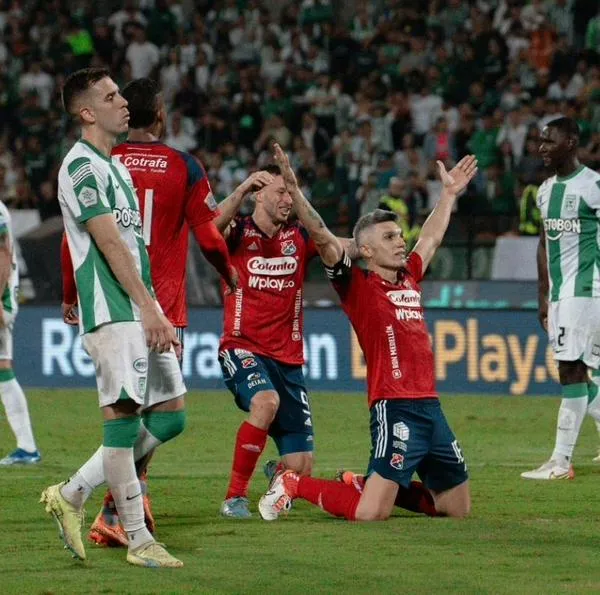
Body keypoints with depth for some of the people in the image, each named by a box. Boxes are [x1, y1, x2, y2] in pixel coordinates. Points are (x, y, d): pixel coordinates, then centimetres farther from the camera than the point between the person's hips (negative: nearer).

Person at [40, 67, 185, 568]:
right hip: (112, 311, -10)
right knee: (124, 414, -9)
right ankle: (139, 541, -6)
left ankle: (73, 494, 14)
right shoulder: (82, 165, -8)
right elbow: (109, 244, -16)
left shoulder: (114, 166, 22)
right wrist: (149, 309, -19)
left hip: (140, 311, 10)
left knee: (170, 414, 7)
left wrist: (158, 315, 19)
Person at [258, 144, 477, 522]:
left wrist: (450, 193, 44)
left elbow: (433, 237, 35)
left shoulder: (410, 278, 17)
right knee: (370, 514, -17)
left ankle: (361, 485, 27)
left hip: (430, 405, 8)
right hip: (395, 407, -8)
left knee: (459, 510, 13)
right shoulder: (358, 285, -2)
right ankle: (293, 485, 6)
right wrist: (294, 191, -24)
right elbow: (323, 238, -13)